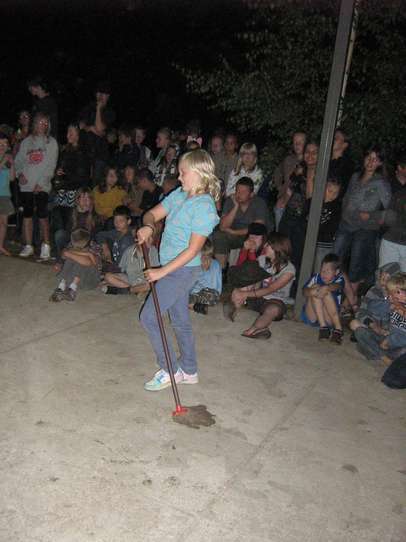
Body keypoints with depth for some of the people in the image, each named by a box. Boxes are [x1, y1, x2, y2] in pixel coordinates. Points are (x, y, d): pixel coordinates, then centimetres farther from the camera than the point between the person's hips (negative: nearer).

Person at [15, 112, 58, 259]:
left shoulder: (51, 142, 6)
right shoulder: (26, 142, 16)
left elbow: (51, 165, -2)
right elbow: (18, 160, 15)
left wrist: (41, 182, -10)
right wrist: (20, 173, -6)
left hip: (42, 185, -3)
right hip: (26, 185, 3)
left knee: (42, 215, -10)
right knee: (27, 215, 3)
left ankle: (46, 246, -1)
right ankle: (28, 246, 10)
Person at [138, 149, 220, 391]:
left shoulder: (204, 207, -21)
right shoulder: (179, 194, 3)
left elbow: (193, 250, -22)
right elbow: (153, 213, 10)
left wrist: (162, 272, -21)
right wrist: (148, 226, -14)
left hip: (183, 270, -8)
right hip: (173, 268, 8)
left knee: (148, 317, -3)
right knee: (180, 320, 17)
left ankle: (170, 370, 10)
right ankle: (189, 371, 32)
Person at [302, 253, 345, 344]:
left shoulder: (339, 280, 0)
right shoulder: (316, 277, 4)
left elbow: (337, 286, -25)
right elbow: (304, 291, -10)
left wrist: (327, 288, -47)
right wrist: (311, 291, -35)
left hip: (329, 319, -1)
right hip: (311, 316, 2)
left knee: (327, 293, -26)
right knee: (316, 291, -23)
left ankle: (338, 328, -28)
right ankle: (323, 327, -31)